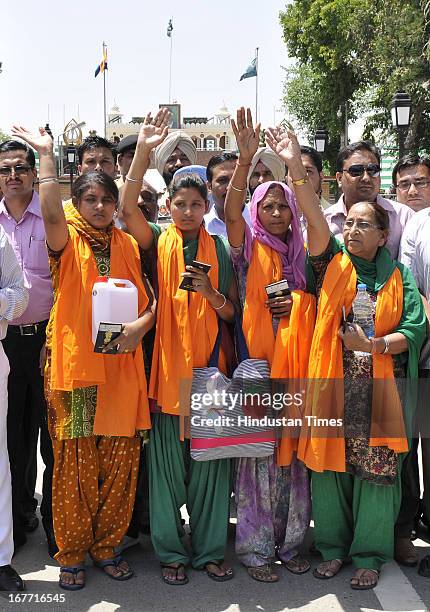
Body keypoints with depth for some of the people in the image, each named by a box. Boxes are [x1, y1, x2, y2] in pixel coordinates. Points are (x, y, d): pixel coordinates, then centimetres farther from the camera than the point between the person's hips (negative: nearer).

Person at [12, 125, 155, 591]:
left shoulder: (128, 245, 11)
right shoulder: (67, 242, 1)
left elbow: (151, 300, 10)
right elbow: (50, 213, -21)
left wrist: (140, 326, -9)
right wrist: (46, 156, -20)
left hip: (121, 365, 3)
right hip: (73, 365, -3)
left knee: (119, 461, 7)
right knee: (74, 463, 3)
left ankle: (106, 545, 26)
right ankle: (72, 553, 21)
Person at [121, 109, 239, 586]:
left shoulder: (218, 250, 7)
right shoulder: (158, 243, 4)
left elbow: (232, 313, 7)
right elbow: (128, 208, -15)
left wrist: (210, 293, -13)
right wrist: (143, 151, -20)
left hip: (209, 365, 1)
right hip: (165, 363, -1)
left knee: (210, 461, 7)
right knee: (167, 462, 6)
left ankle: (209, 550, 23)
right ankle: (170, 552, 22)